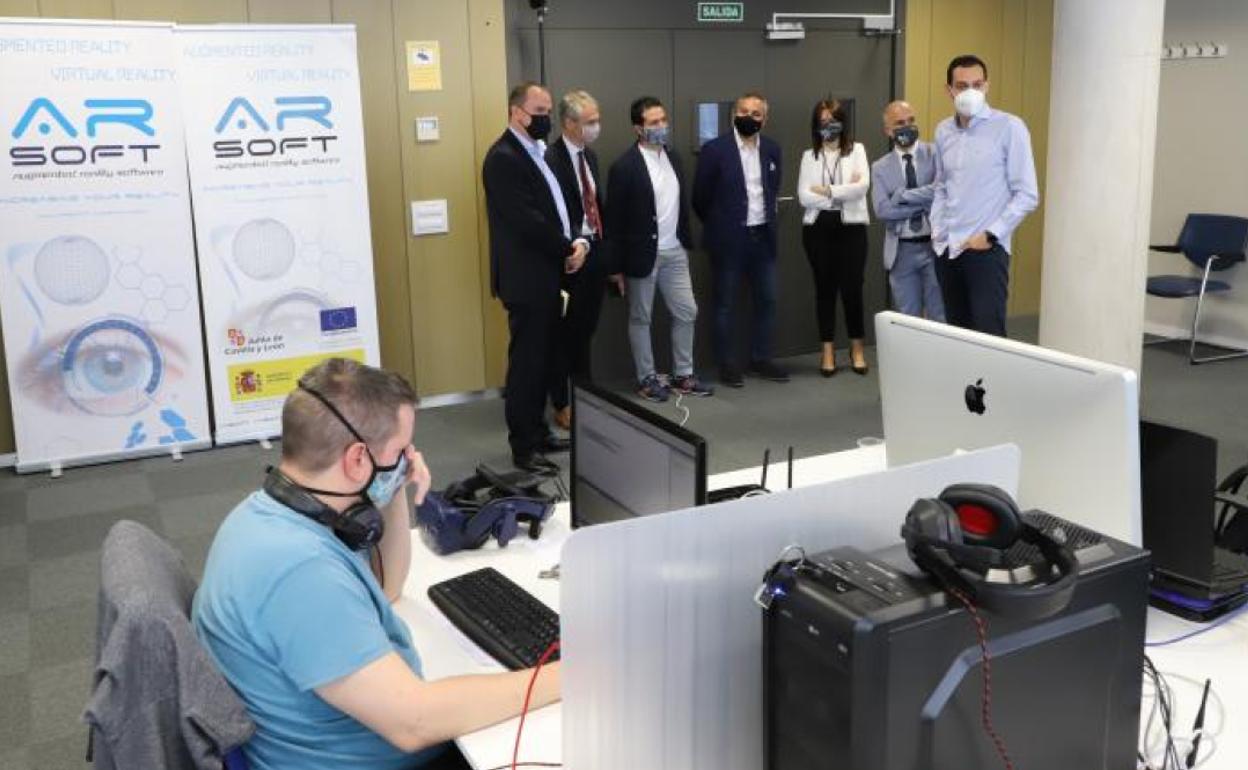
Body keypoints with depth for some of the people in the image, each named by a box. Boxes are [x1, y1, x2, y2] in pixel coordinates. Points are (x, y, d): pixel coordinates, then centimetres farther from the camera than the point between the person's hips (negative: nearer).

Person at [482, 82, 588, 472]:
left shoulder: (536, 153, 16)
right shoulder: (504, 157, -15)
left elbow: (553, 209, 17)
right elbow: (526, 220, -22)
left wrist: (576, 242, -2)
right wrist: (568, 248, -10)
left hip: (545, 273, 9)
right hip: (525, 277, -9)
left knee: (542, 359, 14)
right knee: (527, 362, -3)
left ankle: (537, 433, 25)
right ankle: (523, 448, 4)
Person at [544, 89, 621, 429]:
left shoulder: (589, 156, 11)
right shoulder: (550, 159, -16)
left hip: (595, 254, 8)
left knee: (585, 333, 17)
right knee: (564, 334, 5)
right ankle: (562, 406, 18)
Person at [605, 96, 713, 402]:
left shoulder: (674, 156, 7)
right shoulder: (624, 166, -14)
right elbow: (615, 218, -13)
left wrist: (686, 241, 14)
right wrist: (618, 264, -13)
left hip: (674, 252, 7)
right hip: (643, 254, -6)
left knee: (687, 312, 9)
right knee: (640, 318, 7)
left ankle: (683, 375, 22)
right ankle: (646, 379, 18)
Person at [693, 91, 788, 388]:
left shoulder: (772, 149, 6)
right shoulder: (714, 149, -9)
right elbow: (700, 198, -4)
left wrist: (766, 221, 14)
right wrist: (719, 225, 5)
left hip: (763, 236, 5)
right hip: (729, 239, -5)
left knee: (767, 299, 10)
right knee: (725, 304, 4)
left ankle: (761, 359, 22)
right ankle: (727, 364, 14)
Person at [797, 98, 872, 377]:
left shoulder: (856, 150, 5)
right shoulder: (809, 155, 7)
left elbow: (862, 186, -10)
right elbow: (804, 196, -5)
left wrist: (827, 191, -9)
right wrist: (844, 193, -8)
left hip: (851, 226, -1)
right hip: (818, 228, 1)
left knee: (852, 288, -1)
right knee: (825, 288, 6)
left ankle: (857, 349, 16)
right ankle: (828, 351, 14)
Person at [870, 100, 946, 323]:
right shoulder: (880, 167, 5)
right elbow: (882, 210, -10)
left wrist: (902, 195, -13)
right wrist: (925, 203, -14)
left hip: (935, 246, -2)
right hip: (902, 252, 2)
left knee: (940, 318, 3)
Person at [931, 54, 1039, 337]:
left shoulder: (1009, 127, -6)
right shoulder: (943, 131, 11)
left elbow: (1027, 195, -7)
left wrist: (990, 235, -11)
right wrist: (937, 230, 8)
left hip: (986, 249, -5)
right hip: (946, 249, 5)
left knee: (988, 335, -10)